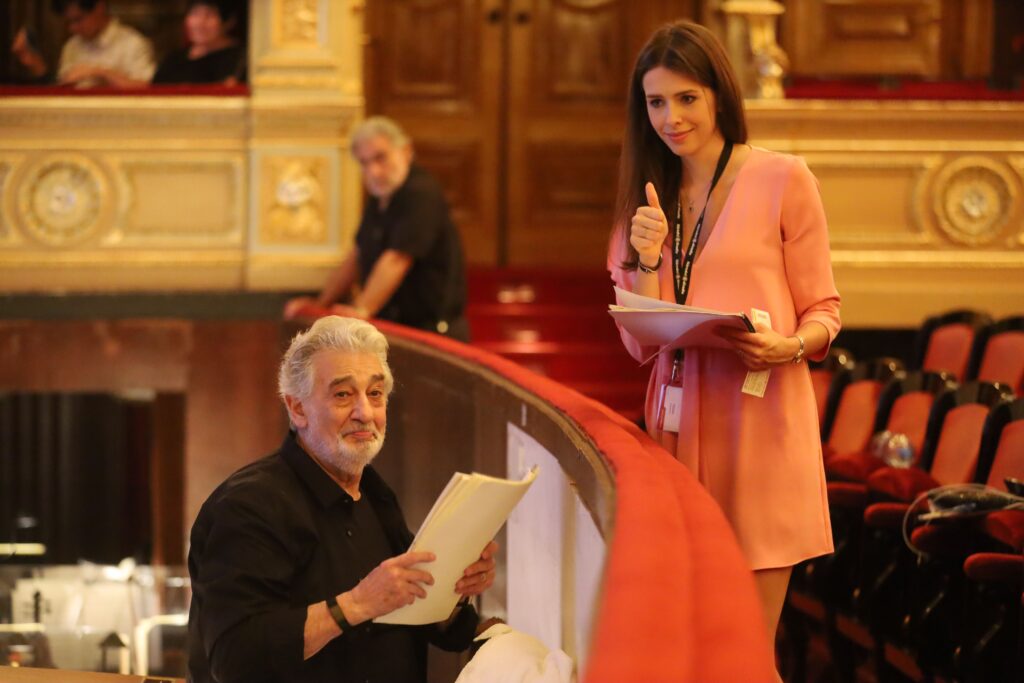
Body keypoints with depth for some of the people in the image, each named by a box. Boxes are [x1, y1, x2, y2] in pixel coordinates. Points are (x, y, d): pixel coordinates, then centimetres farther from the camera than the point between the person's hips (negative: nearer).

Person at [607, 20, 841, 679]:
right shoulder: (650, 198, 14)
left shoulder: (782, 179, -1)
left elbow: (823, 311, 2)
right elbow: (641, 343, 10)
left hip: (758, 421, -5)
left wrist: (788, 347, -19)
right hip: (681, 423, 5)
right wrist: (647, 259, -6)